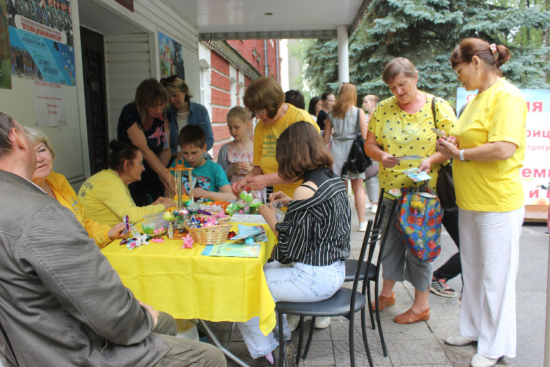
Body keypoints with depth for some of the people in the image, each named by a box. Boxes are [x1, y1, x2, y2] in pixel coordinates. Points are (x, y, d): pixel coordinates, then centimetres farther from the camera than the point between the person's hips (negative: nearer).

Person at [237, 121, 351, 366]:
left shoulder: (306, 190, -24)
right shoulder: (334, 180, 3)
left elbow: (290, 249, -20)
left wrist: (270, 218, -6)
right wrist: (291, 203, 10)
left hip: (314, 279, -10)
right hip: (335, 270, 10)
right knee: (264, 271, 27)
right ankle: (283, 343, 33)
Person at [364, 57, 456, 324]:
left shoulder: (438, 107, -5)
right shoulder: (383, 109, 4)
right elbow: (369, 144, 6)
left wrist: (432, 159, -25)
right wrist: (381, 155, -15)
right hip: (390, 189, 4)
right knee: (390, 240, 14)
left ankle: (422, 305, 21)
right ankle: (387, 293, 34)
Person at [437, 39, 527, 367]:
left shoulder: (506, 96, -14)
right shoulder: (477, 98, 14)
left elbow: (504, 148, -26)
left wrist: (460, 154, -15)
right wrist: (451, 147, 4)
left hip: (498, 204, -9)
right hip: (470, 202, 9)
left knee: (495, 276, 4)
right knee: (472, 271, 18)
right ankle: (474, 330, 34)